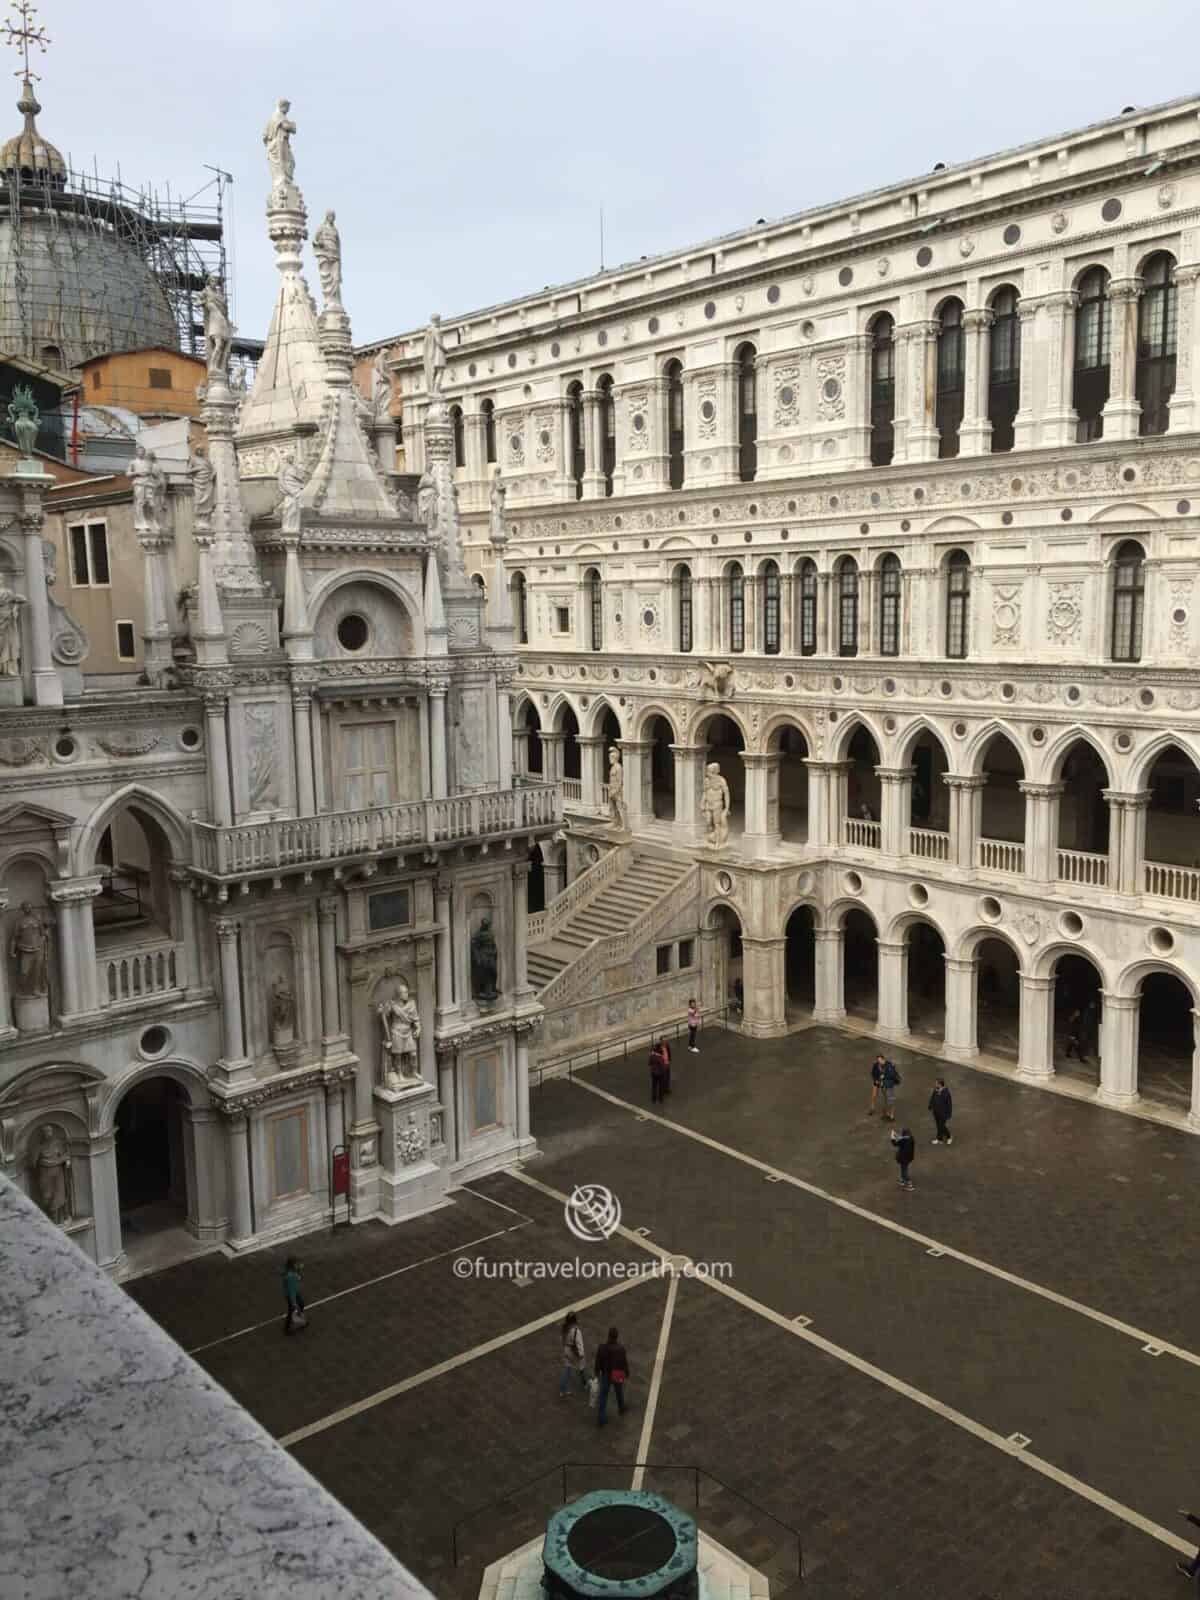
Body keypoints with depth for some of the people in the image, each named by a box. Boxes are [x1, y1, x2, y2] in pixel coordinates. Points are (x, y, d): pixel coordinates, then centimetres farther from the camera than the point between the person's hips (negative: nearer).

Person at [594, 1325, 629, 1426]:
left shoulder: (601, 1347, -22)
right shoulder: (621, 1348, -25)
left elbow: (598, 1362, -9)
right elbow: (625, 1362, -13)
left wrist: (597, 1373, 9)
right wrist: (627, 1373, 6)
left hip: (606, 1375, 0)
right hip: (618, 1375, 0)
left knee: (602, 1398, 12)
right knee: (619, 1393, 28)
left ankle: (600, 1420, 15)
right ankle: (621, 1410, 52)